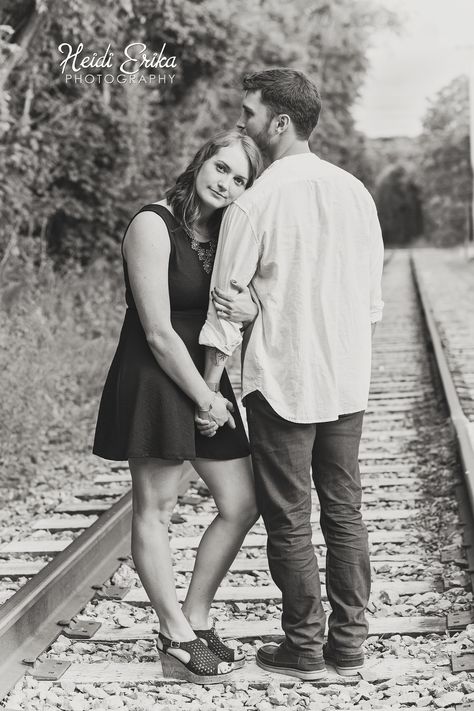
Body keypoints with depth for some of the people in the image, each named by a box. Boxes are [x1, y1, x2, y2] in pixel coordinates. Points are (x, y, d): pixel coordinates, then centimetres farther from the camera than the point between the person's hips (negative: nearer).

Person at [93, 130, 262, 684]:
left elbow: (248, 309, 6)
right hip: (156, 382, -8)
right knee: (154, 510, 0)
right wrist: (204, 398, -13)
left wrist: (248, 300, -18)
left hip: (208, 379, 8)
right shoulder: (153, 226, -13)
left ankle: (195, 619, 20)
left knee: (242, 505, 7)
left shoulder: (227, 235, 11)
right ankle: (176, 638, 11)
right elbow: (158, 332, -17)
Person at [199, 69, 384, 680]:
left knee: (288, 520, 7)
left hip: (282, 382, -5)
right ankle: (348, 641, 21)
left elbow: (226, 304, -10)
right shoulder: (355, 191, 4)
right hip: (348, 379, 6)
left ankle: (304, 647, 16)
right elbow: (373, 291, 10)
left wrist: (208, 389, 0)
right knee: (344, 510, 14)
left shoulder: (254, 203, -13)